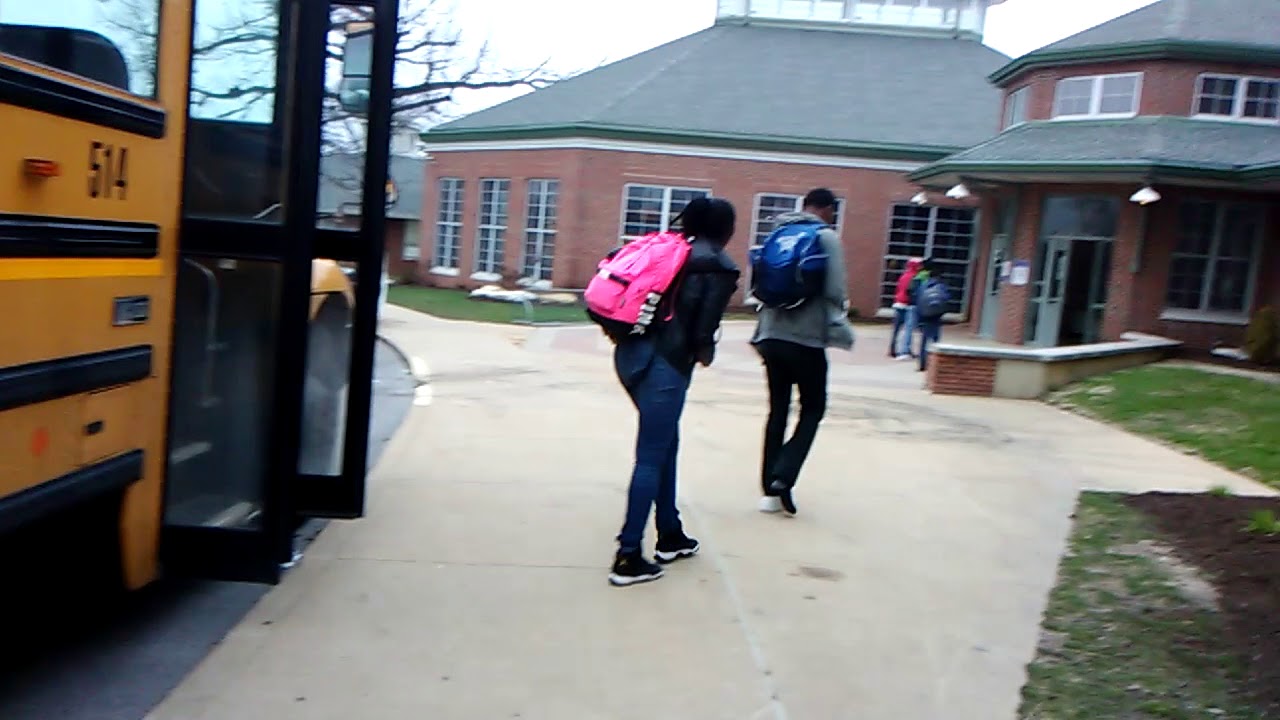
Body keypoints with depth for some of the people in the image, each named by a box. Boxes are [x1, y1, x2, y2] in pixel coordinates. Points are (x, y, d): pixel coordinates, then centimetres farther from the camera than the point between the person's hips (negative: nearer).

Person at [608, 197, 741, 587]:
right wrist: (705, 352, 9)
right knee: (651, 456, -2)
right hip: (663, 364, -8)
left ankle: (670, 535, 32)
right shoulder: (719, 267, -2)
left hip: (631, 352, 8)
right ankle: (628, 557, 1)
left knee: (667, 444, 21)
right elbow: (704, 327, -11)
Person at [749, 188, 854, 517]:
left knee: (777, 410, 13)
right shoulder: (827, 237, -7)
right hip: (807, 338, -5)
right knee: (813, 409, 11)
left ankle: (770, 489, 13)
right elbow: (835, 291, -13)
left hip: (772, 335, 5)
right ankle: (783, 477, -5)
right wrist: (842, 308, 7)